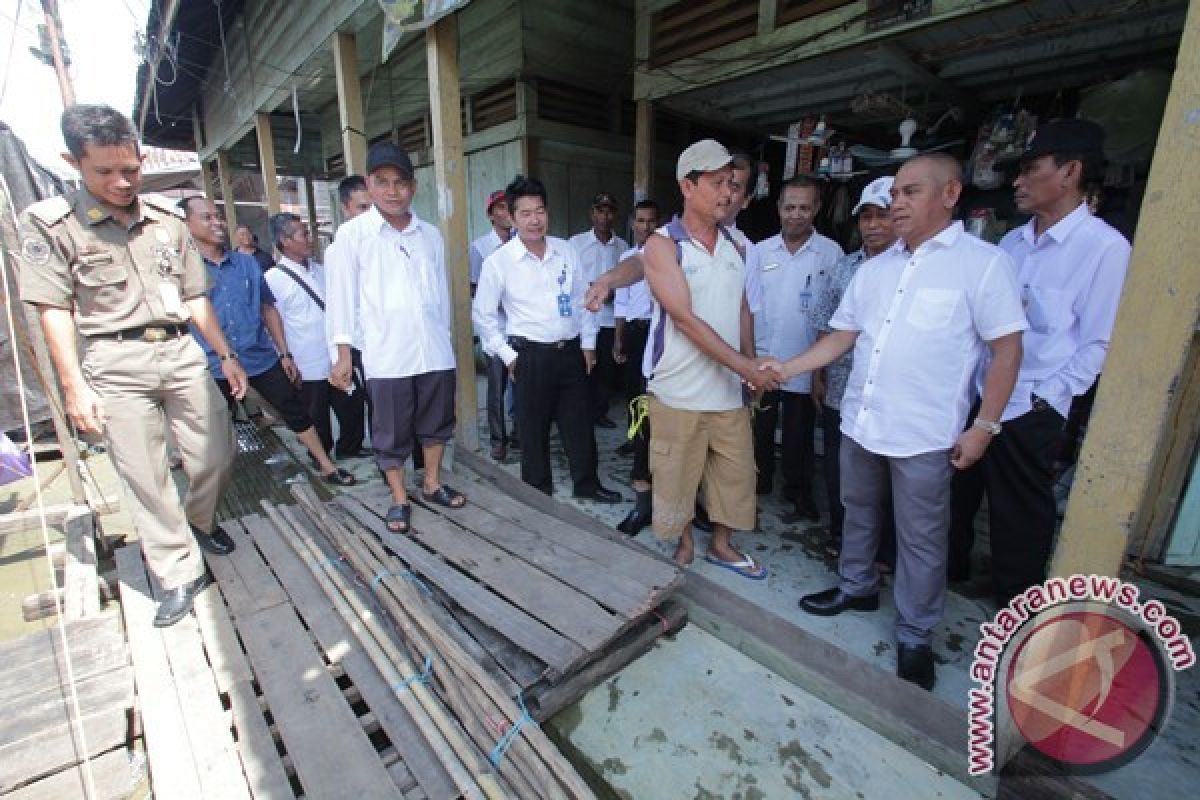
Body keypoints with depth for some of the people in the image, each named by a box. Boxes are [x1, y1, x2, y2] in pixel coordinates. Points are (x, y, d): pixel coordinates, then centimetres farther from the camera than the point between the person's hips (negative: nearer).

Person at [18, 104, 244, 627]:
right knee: (145, 477, 2)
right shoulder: (50, 222, -1)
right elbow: (54, 308, -3)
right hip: (117, 365, -3)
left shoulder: (167, 221, 9)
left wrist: (226, 355, 10)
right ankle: (179, 574, 14)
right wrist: (74, 387, -8)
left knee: (217, 454, 6)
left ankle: (200, 520, 35)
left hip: (182, 353, 3)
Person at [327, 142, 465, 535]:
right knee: (391, 434, 8)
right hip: (386, 355, -3)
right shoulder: (352, 234, -1)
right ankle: (399, 499, 26)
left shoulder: (431, 234, 8)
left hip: (435, 351, 3)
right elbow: (342, 295, -1)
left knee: (436, 423, 15)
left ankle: (432, 484, 34)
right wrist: (343, 353, -3)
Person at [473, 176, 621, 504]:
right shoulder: (498, 262, -7)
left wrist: (588, 344, 8)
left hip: (571, 351, 3)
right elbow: (482, 314, 0)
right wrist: (508, 355, -3)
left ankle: (586, 481, 30)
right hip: (531, 355, -3)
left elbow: (583, 301, 11)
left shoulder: (567, 252, 3)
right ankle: (538, 489, 27)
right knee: (533, 426, 8)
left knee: (579, 421, 12)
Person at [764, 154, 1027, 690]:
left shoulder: (983, 263, -6)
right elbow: (842, 337, 9)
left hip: (924, 435, -5)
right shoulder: (875, 268, 8)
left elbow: (1007, 349, -7)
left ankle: (914, 636, 28)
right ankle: (856, 586, 43)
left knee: (920, 539, 9)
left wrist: (983, 427, -11)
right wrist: (786, 369, -1)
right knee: (858, 513, 21)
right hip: (859, 422, 5)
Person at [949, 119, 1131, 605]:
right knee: (957, 493, 19)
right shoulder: (1011, 242, 9)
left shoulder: (1105, 247, -8)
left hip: (1028, 411, -6)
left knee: (1019, 515, 10)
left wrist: (1042, 400, -13)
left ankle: (1015, 602, 32)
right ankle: (951, 568, 41)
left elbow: (1097, 343, -9)